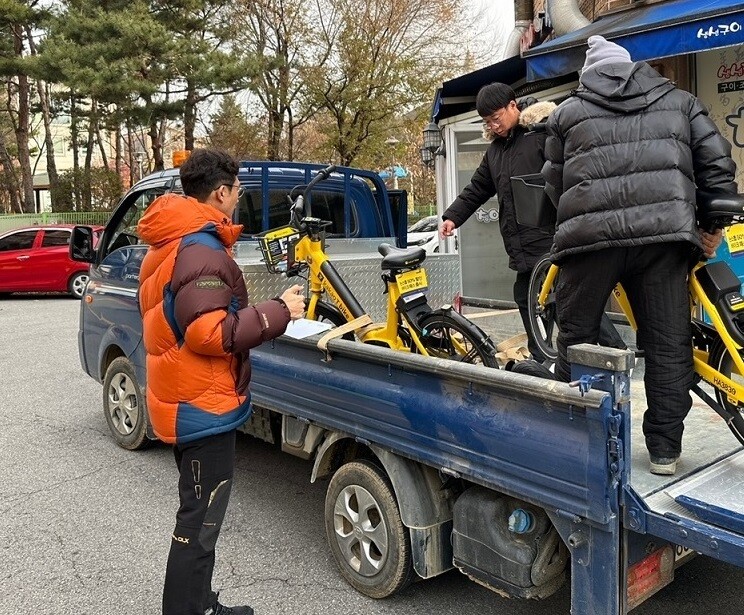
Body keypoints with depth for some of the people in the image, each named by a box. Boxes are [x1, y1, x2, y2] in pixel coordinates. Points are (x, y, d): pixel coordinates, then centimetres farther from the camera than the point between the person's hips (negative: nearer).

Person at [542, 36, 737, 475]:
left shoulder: (567, 112, 19)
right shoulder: (679, 100, 22)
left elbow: (555, 183, 18)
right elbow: (717, 163, 15)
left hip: (590, 234, -1)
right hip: (665, 229, 1)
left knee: (576, 340, 13)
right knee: (669, 345, 9)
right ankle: (665, 449, 15)